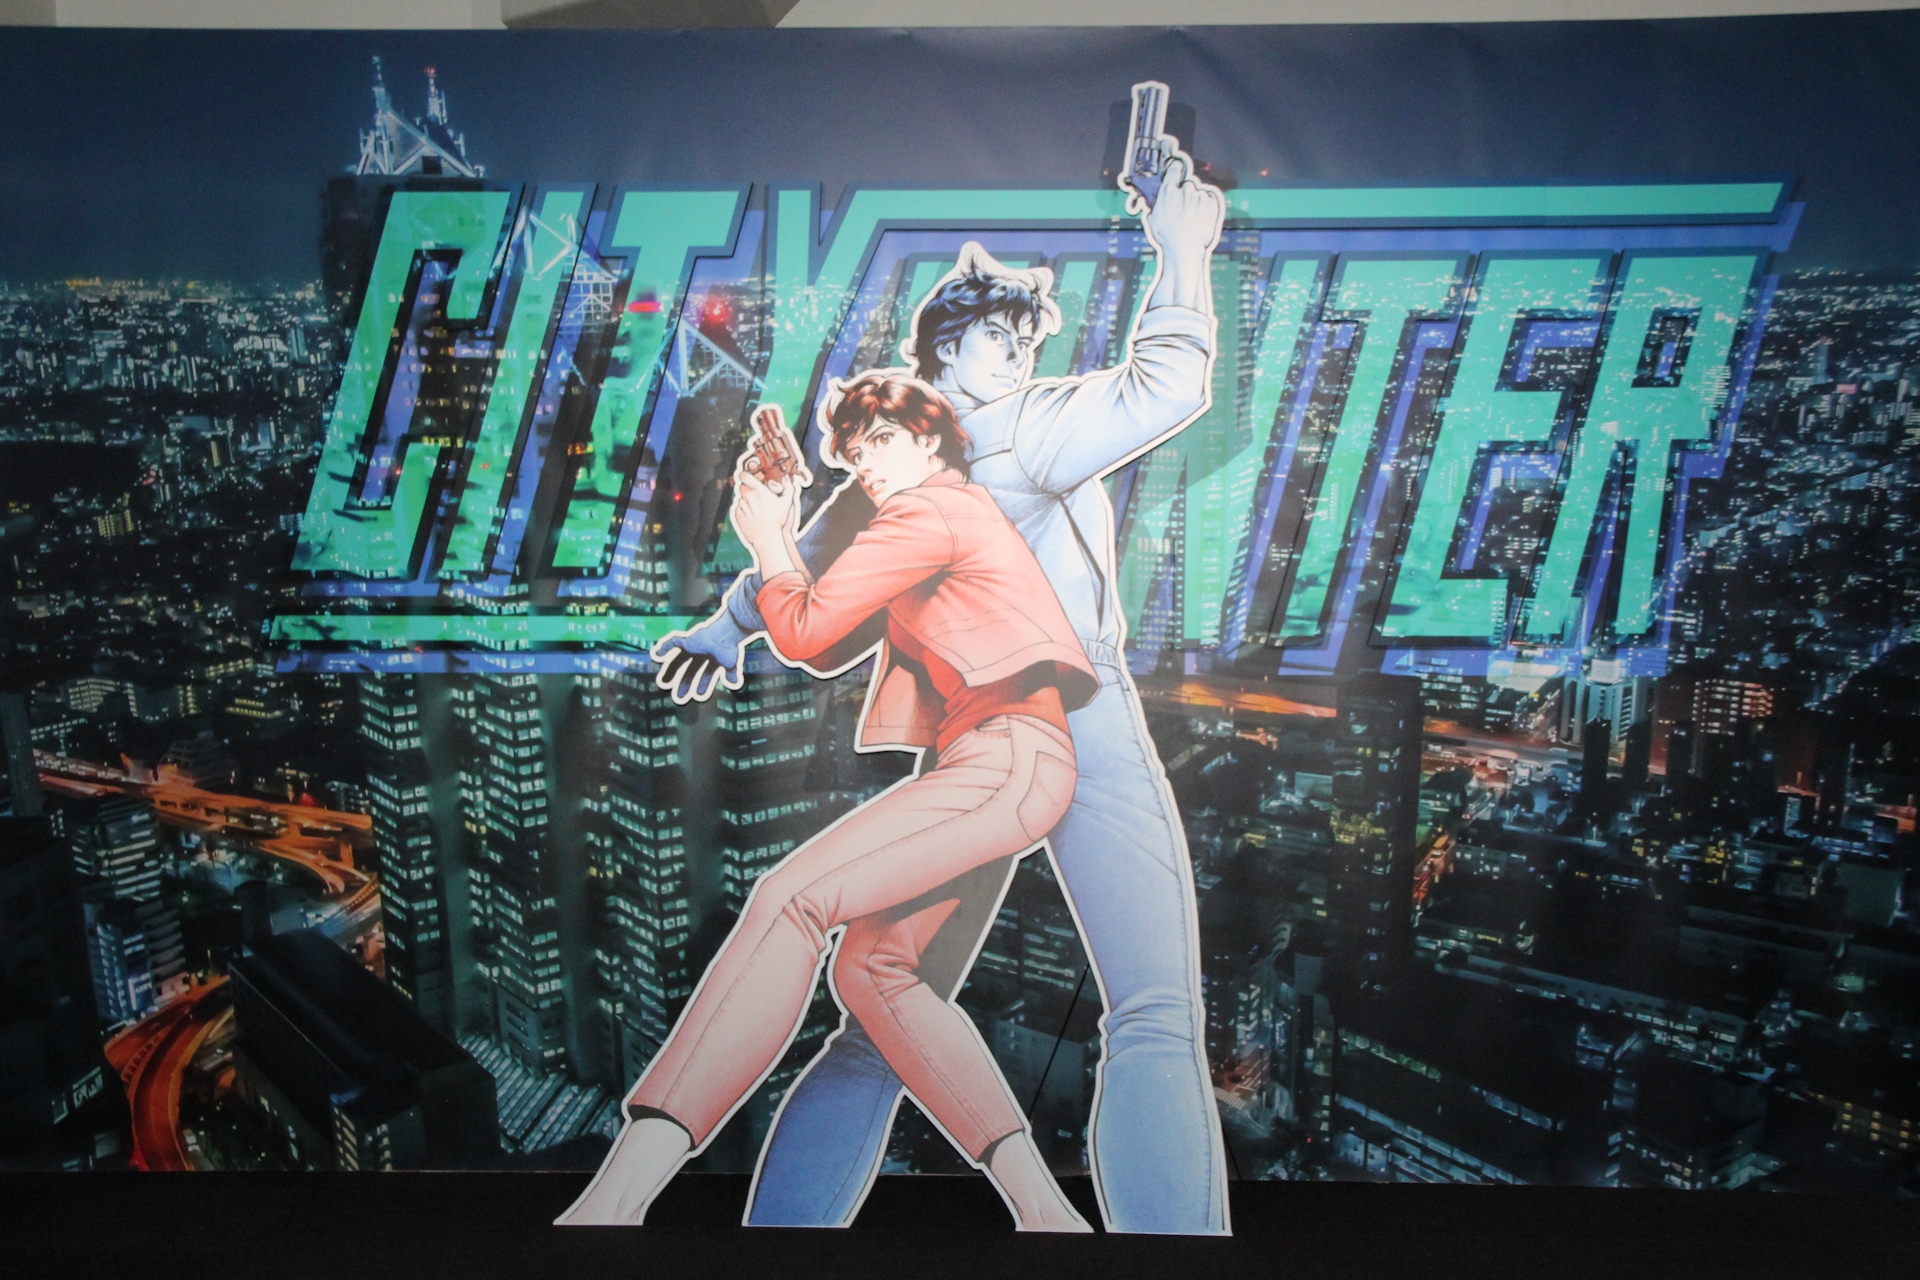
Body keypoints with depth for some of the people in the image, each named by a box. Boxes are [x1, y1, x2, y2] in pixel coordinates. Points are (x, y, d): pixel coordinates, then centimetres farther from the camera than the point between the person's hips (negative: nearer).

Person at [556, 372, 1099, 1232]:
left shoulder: (932, 511, -2)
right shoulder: (955, 518, 28)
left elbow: (803, 632, -6)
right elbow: (829, 652, 27)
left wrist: (766, 543, 12)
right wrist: (786, 535, 23)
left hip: (1009, 756, -11)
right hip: (991, 766, 11)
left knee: (791, 899, -23)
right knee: (871, 968, 8)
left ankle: (617, 1198, -30)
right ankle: (1042, 1209, 9)